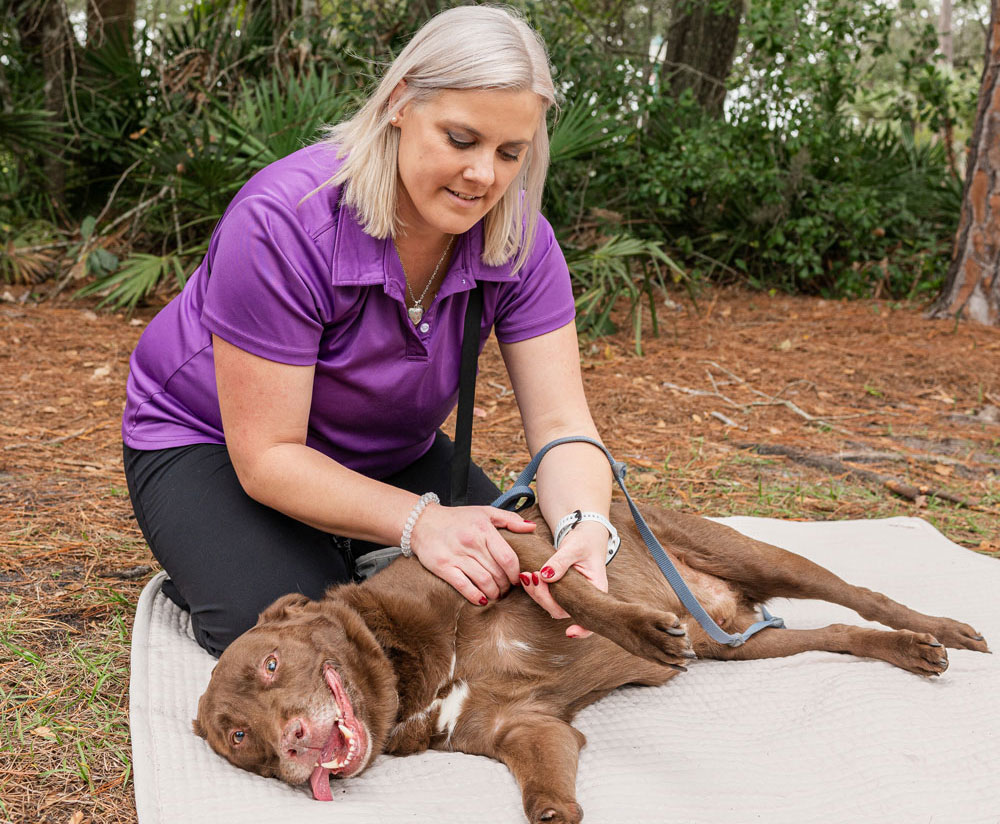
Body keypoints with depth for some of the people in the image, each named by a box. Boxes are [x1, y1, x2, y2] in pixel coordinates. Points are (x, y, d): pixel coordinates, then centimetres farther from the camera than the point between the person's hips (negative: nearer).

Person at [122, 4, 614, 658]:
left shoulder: (518, 237, -18)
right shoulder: (285, 223, -34)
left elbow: (560, 423, -21)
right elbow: (266, 457, -31)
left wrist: (587, 528, -44)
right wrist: (419, 520, -45)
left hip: (386, 450, 5)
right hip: (211, 442, -5)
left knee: (514, 582, -7)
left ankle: (337, 553, 16)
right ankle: (202, 577, 7)